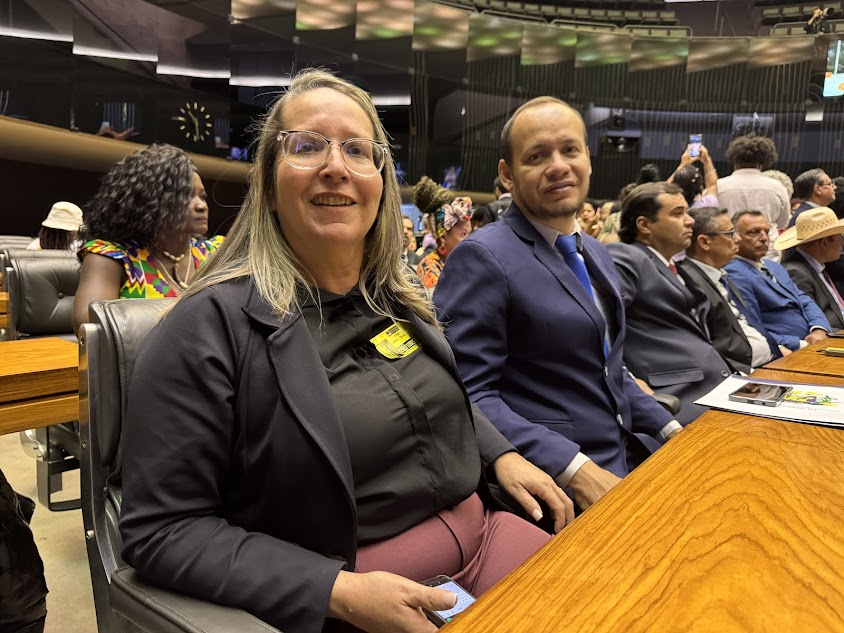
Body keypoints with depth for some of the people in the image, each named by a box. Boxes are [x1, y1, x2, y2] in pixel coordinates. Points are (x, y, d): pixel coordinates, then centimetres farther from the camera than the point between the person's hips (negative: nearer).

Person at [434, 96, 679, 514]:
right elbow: (468, 395, -19)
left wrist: (672, 431, 8)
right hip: (555, 483, -8)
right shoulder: (481, 258, -14)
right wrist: (575, 470, -23)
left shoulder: (597, 254, 12)